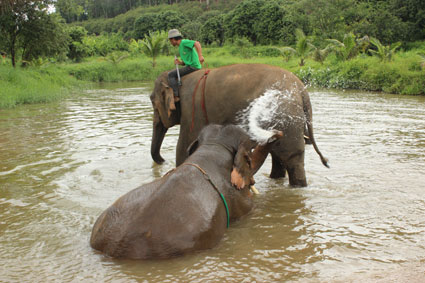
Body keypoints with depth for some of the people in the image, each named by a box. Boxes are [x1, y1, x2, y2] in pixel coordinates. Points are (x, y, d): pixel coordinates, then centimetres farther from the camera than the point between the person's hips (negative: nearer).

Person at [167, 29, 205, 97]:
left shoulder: (184, 42, -8)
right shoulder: (180, 47, 21)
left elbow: (197, 43, -22)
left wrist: (200, 56, -33)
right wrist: (179, 62, 1)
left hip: (193, 66, -10)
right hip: (190, 66, 10)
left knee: (171, 75, -13)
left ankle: (176, 95, -19)